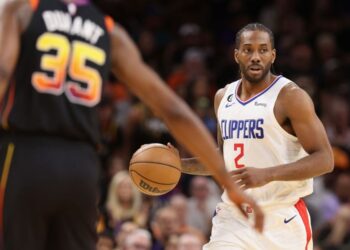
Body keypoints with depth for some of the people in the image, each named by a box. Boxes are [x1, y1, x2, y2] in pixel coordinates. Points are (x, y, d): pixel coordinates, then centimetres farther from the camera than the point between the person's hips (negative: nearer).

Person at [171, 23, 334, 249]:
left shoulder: (291, 97, -9)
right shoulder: (224, 97, 11)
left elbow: (324, 160, -15)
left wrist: (267, 174, -26)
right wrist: (182, 164, 8)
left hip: (281, 220, -5)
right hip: (233, 217, 5)